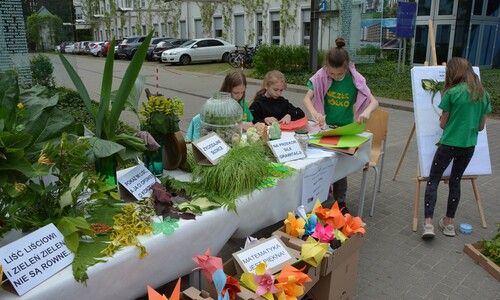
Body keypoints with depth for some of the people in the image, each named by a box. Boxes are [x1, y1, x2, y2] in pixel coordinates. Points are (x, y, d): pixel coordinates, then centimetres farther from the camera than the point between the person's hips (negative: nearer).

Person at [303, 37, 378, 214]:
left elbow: (374, 102, -9)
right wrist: (314, 113, -32)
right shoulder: (321, 77, -9)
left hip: (346, 127, -1)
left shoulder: (355, 79, -10)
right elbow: (307, 98, -10)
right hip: (326, 126, 1)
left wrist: (367, 110, -33)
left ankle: (340, 200, 4)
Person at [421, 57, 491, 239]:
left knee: (433, 180, 4)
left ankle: (428, 223, -5)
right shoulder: (484, 94, 4)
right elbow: (481, 126, 9)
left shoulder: (452, 93, -11)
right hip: (469, 146, 5)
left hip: (449, 144, -5)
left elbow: (442, 124, -5)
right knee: (455, 181, 17)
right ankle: (449, 223, 23)